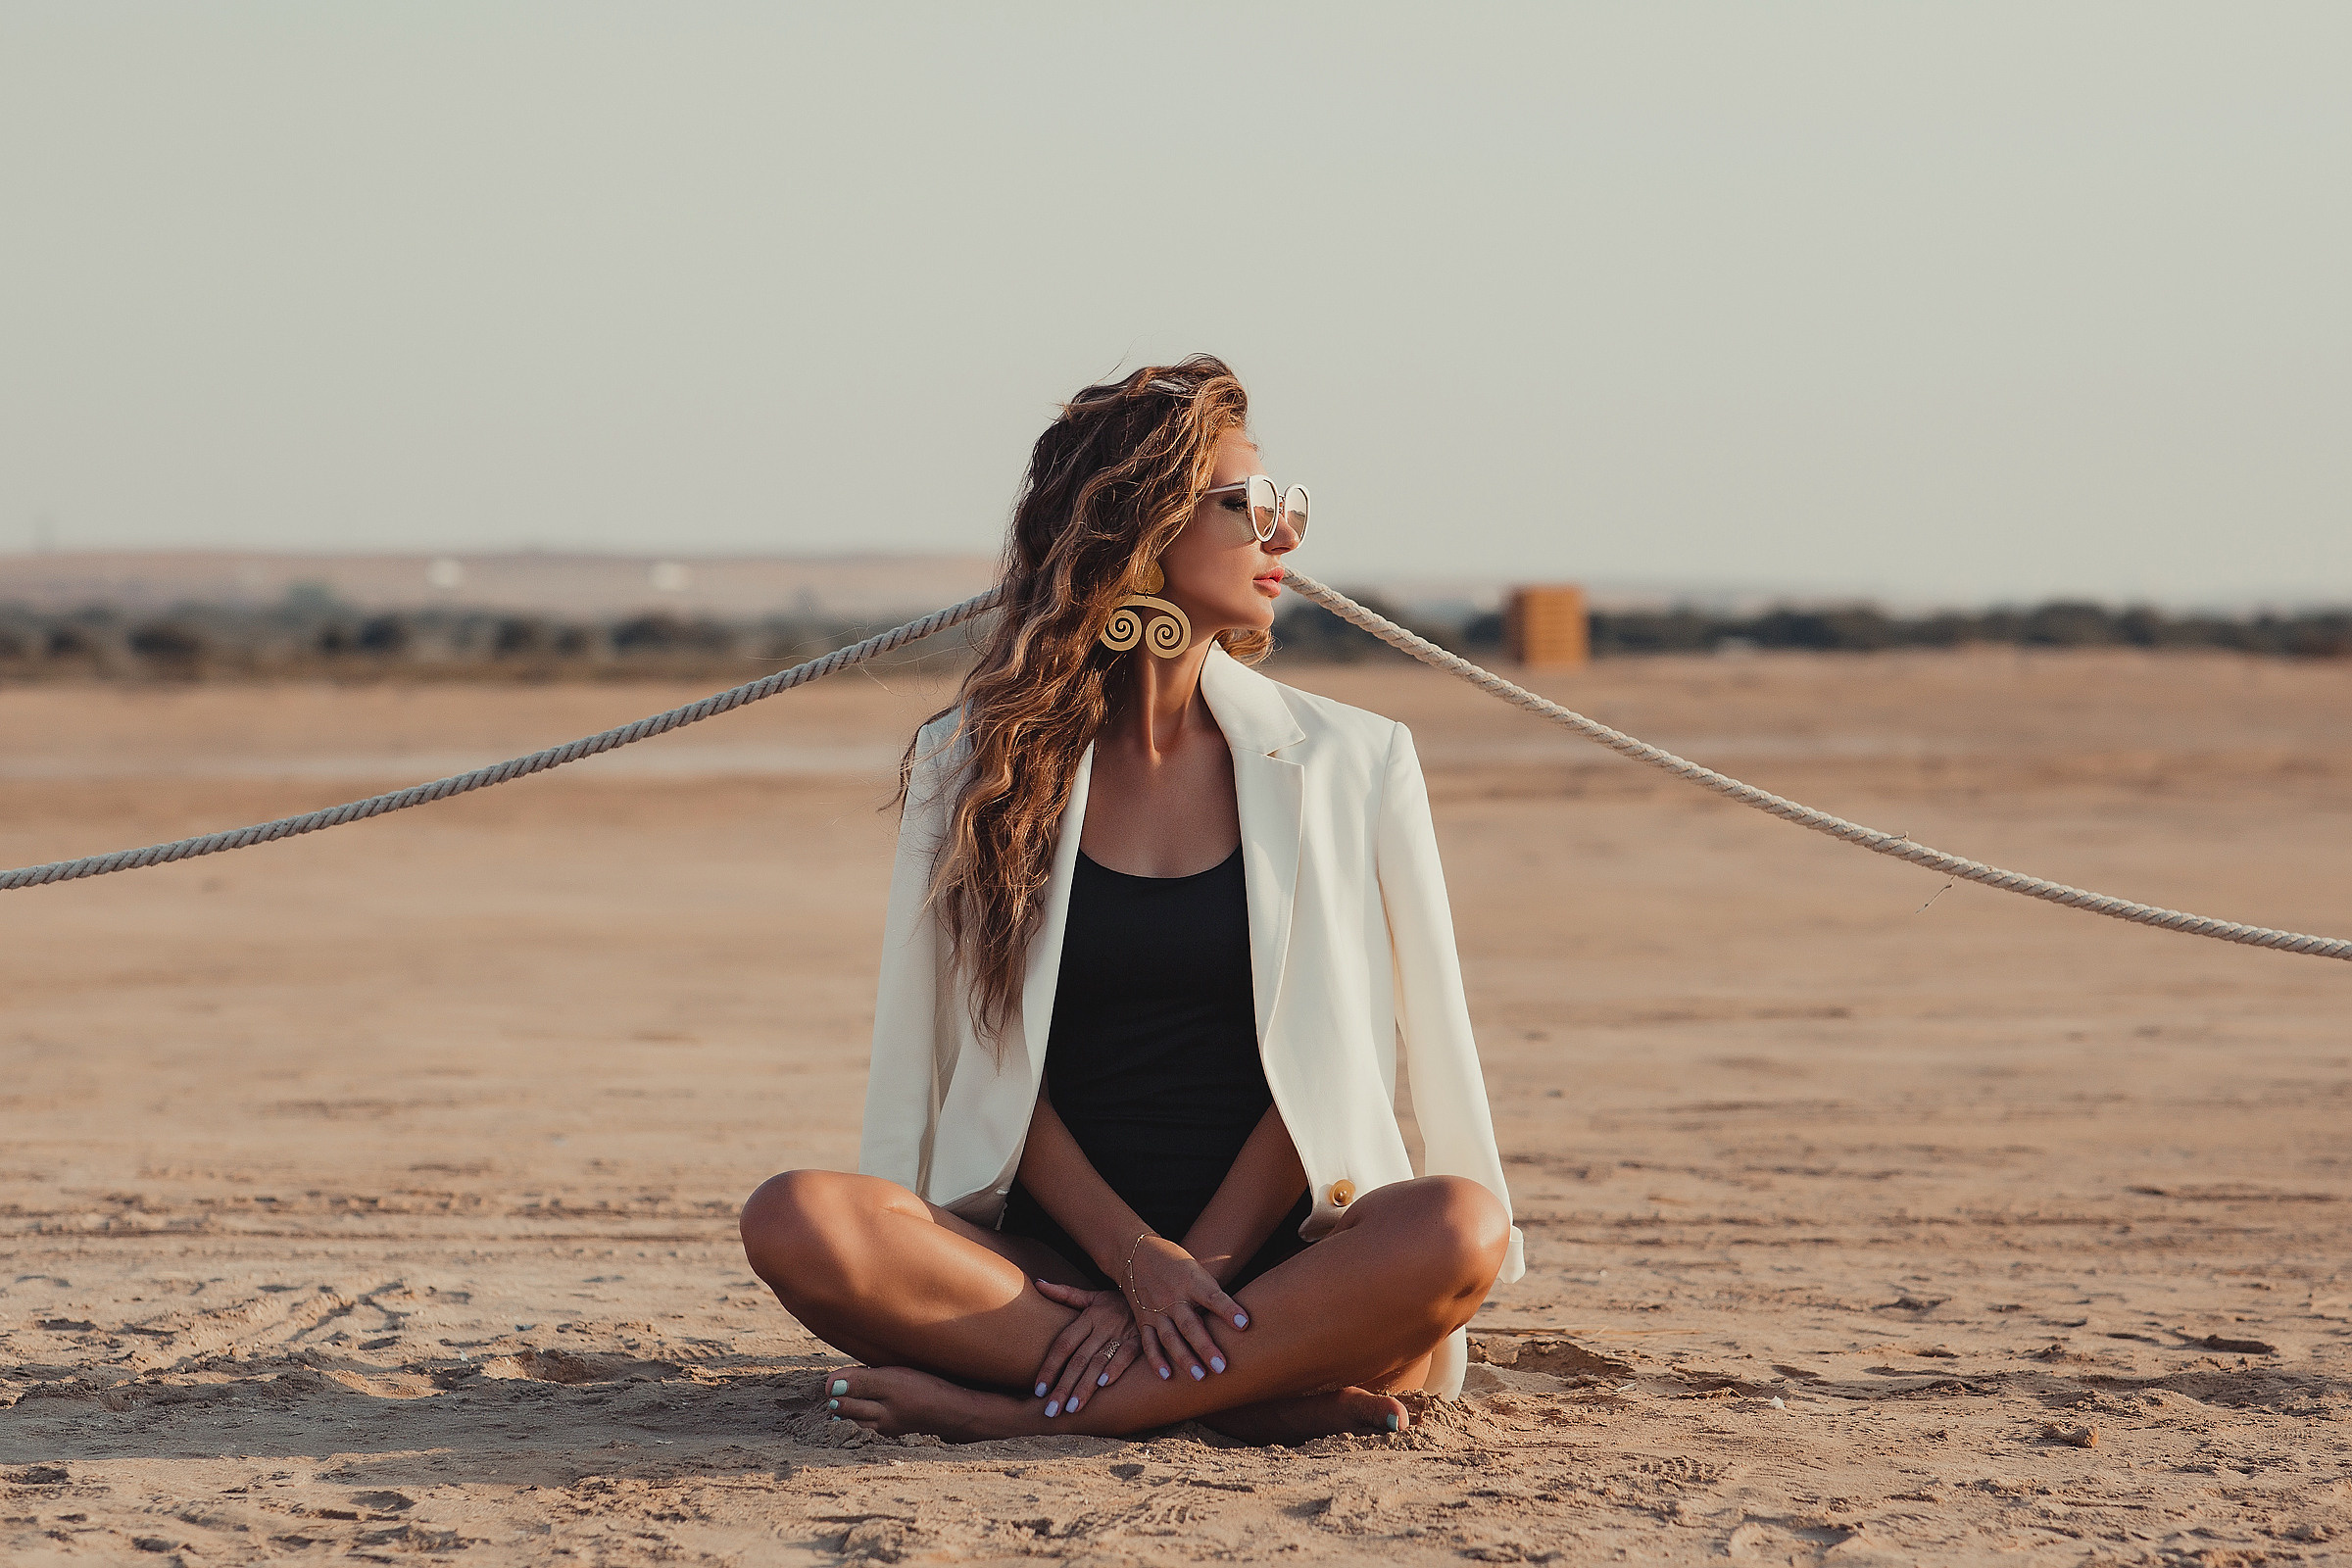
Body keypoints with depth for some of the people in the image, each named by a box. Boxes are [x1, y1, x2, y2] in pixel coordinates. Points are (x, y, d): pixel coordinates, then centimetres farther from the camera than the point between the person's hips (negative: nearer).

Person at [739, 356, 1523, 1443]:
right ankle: (1269, 1395, -27)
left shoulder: (1346, 763, 7)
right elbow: (989, 1063, 1)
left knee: (1458, 1227, -33)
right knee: (797, 1224, -29)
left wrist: (1195, 1271, -12)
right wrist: (1136, 1258, -15)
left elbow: (1317, 1061, 2)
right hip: (1053, 1253, 0)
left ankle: (1015, 1411, -26)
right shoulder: (975, 763, 6)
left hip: (1268, 1257, 0)